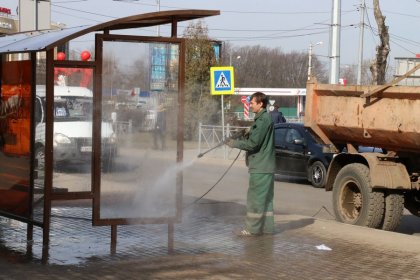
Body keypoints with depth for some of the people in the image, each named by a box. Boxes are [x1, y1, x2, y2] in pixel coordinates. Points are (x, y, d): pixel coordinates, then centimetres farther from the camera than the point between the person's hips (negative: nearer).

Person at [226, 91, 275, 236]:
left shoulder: (263, 120, -17)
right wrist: (245, 136, 6)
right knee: (265, 198, 13)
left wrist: (235, 143, -9)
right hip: (265, 166, 10)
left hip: (260, 167, -10)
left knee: (255, 198, -6)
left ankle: (252, 229, -3)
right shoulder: (264, 118, 15)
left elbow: (253, 143, -19)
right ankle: (267, 227, 18)